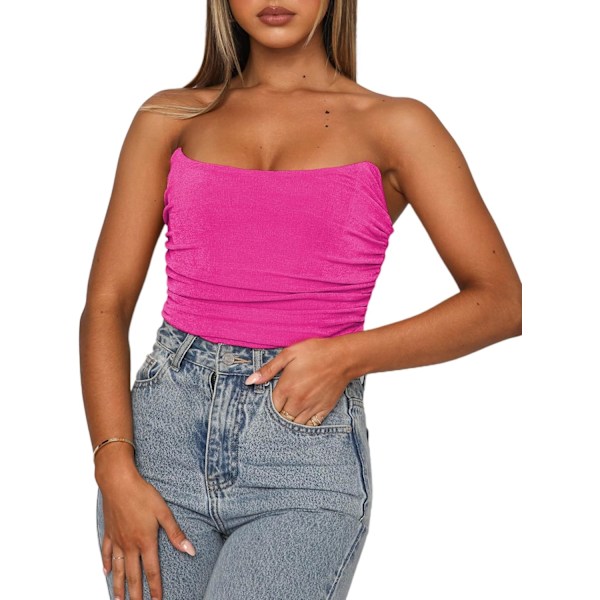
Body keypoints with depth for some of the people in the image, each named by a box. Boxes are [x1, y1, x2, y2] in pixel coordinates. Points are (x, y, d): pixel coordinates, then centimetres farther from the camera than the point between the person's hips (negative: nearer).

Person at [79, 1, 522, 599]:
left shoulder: (393, 127, 4)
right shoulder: (170, 117, 9)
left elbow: (501, 300, 1)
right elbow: (106, 303, 4)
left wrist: (348, 355, -11)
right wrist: (115, 470, -7)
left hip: (308, 451, -2)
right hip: (164, 435, 2)